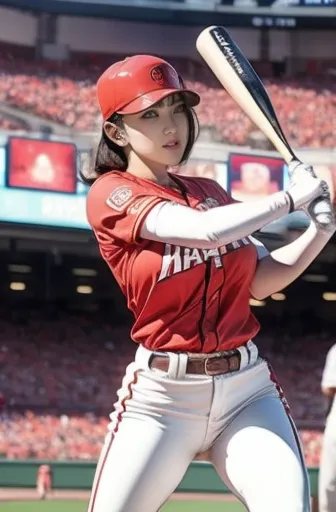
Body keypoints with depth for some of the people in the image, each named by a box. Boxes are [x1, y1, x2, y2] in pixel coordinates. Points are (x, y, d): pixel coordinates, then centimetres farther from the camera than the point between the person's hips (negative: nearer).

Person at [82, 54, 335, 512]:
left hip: (249, 389, 5)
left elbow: (260, 280, 12)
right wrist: (291, 198, -9)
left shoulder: (209, 193, 16)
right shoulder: (112, 194, -6)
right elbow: (204, 231, -20)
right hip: (163, 394, -4)